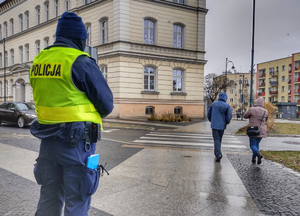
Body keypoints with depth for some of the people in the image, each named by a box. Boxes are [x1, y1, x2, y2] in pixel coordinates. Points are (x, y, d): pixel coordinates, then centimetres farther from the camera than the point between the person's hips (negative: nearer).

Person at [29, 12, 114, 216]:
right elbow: (107, 105, -11)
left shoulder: (39, 61, 7)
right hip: (77, 140, -6)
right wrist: (90, 113, 9)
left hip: (48, 138, 7)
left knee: (49, 198, 21)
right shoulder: (81, 62, -14)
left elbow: (50, 97, 13)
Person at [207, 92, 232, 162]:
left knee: (216, 139, -2)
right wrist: (227, 122, 8)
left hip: (214, 125, 0)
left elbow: (208, 114, 8)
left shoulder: (213, 104, 3)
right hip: (222, 125, 0)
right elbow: (229, 116, -10)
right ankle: (217, 153, 26)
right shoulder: (227, 106, -4)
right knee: (219, 139, 16)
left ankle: (218, 154, -18)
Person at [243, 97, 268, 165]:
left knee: (252, 145, 4)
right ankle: (254, 158, 22)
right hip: (261, 131, 4)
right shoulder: (265, 111, 0)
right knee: (256, 144, 21)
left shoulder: (251, 109, -13)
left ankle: (259, 154, -23)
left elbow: (245, 116, 1)